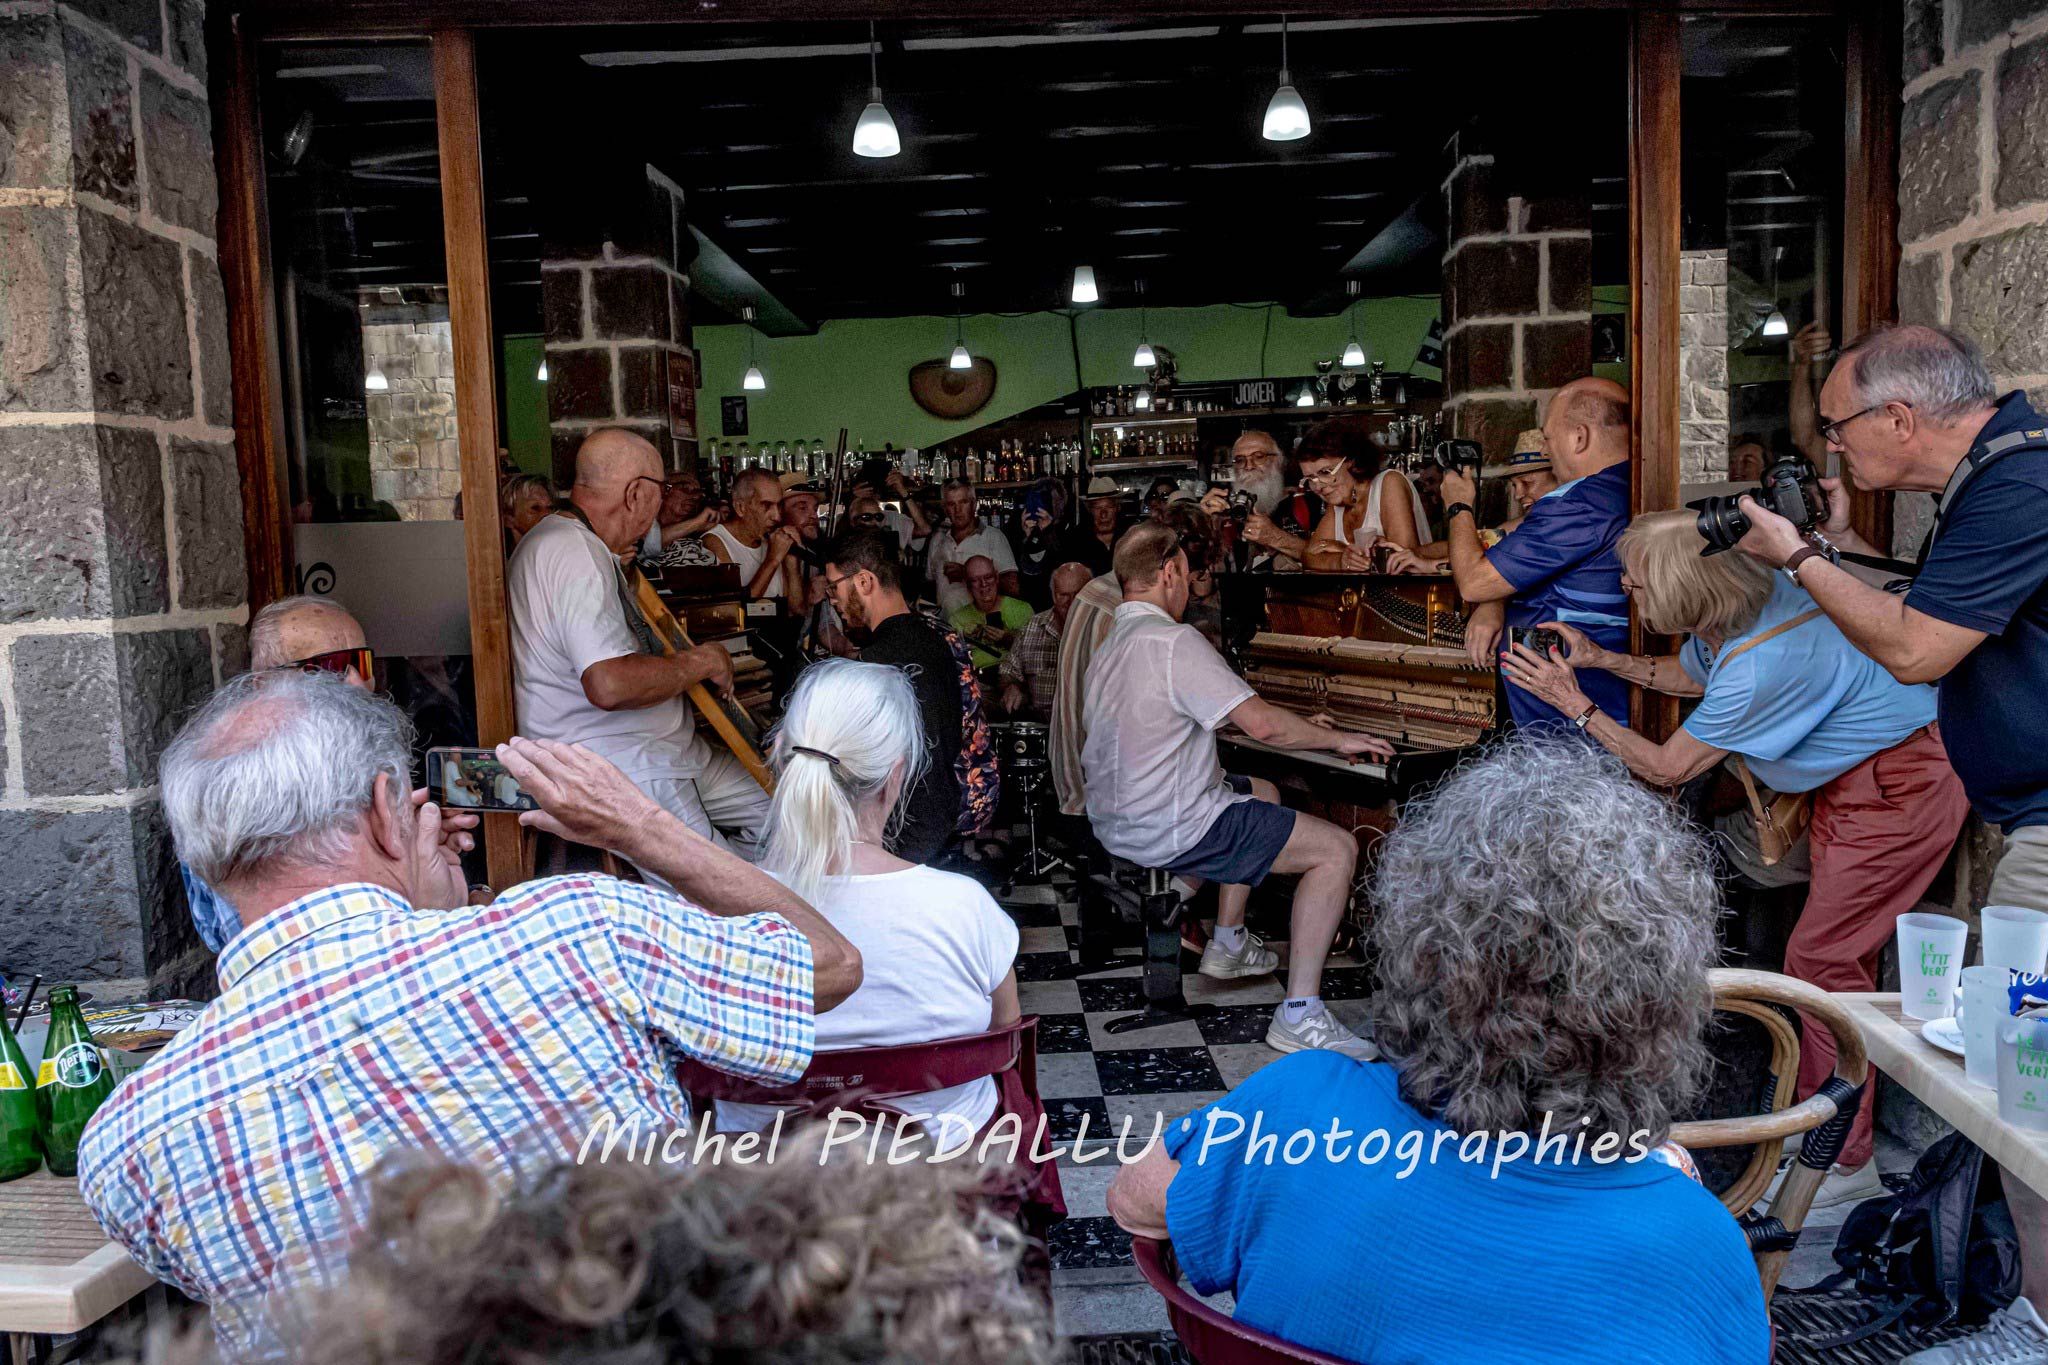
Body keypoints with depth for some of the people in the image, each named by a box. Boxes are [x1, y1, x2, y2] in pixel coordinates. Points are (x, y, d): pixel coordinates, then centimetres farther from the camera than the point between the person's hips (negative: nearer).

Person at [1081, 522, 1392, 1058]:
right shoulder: (1173, 640, -19)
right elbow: (1261, 723, -23)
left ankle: (1228, 943, 33)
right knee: (1337, 849, -6)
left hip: (1115, 820, 10)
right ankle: (1299, 1015, -9)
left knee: (1263, 792, 31)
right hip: (1169, 831, -10)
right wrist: (1338, 739, -6)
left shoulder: (1106, 646, 13)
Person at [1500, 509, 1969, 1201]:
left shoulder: (1760, 665, -31)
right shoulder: (1743, 604, -4)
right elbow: (1689, 676, 20)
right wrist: (1601, 660, 9)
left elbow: (1666, 767, -18)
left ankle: (1847, 1163, 1)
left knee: (1823, 958, -9)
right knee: (1831, 956, 13)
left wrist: (1574, 703, -11)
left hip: (1901, 788, -10)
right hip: (1853, 780, 10)